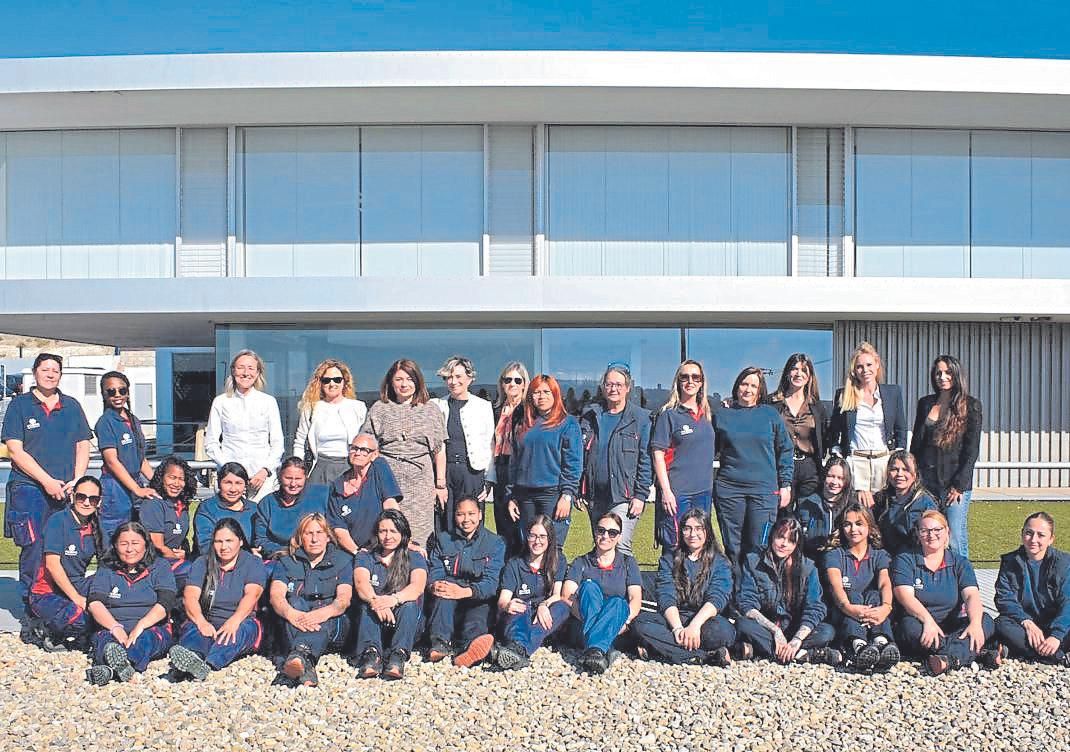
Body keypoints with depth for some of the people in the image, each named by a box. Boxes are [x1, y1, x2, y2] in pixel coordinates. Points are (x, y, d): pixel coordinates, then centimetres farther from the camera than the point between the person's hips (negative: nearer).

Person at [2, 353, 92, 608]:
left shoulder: (72, 406, 14)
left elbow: (83, 446, 13)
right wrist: (47, 481, -11)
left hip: (67, 492, 3)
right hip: (29, 490, -3)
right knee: (33, 552, -6)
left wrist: (76, 481, -4)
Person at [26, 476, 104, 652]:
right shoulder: (58, 521, -12)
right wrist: (77, 599, -24)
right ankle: (47, 631, -1)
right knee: (78, 618, -35)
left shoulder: (95, 528, 6)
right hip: (47, 593, -7)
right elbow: (52, 564, -19)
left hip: (77, 587, 7)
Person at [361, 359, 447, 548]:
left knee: (417, 538, -3)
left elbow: (439, 449, 12)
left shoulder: (430, 411, 12)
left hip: (420, 484, 0)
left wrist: (440, 484, 8)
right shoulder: (378, 409, 11)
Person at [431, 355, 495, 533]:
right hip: (442, 470, 1)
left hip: (472, 472, -1)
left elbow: (490, 447, 6)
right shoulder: (436, 405, 10)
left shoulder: (484, 407, 7)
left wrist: (489, 481, 0)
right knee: (441, 526, 0)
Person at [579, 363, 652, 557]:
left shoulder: (640, 418, 0)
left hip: (625, 497, -4)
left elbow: (646, 460, -4)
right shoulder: (590, 415, 10)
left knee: (620, 548, -15)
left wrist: (641, 496, -10)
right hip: (595, 497, 5)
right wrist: (578, 490, 6)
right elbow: (579, 456, 12)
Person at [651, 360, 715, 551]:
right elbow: (657, 454, -8)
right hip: (677, 493, -6)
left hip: (704, 491, 6)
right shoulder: (669, 414, -4)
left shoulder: (706, 414, 13)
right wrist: (666, 490, -15)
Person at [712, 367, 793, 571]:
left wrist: (785, 485, 4)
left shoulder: (771, 414, 6)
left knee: (759, 546, -5)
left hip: (764, 488, -1)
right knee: (732, 547, 5)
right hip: (729, 488, 1)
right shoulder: (722, 415, 9)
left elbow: (785, 450, 9)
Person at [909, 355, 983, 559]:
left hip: (956, 482, -4)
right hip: (926, 481, 4)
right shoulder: (925, 403, 12)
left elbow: (972, 450, -3)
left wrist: (959, 484, -9)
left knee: (956, 542, -5)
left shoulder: (970, 406, 0)